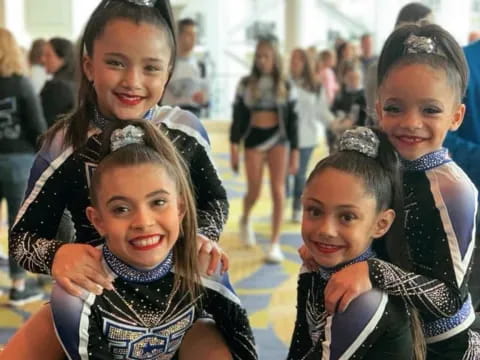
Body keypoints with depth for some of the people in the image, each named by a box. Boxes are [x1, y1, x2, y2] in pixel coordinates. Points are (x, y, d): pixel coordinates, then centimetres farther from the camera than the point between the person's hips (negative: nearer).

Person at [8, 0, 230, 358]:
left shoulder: (185, 130, -10)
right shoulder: (66, 145, -15)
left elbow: (215, 199, 7)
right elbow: (22, 235, -9)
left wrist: (205, 236, -14)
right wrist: (56, 255, -30)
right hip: (98, 289, -1)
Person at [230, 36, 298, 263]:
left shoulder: (284, 86, 4)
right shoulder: (246, 84, 3)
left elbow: (292, 120, 6)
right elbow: (238, 116, 1)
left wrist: (295, 152, 2)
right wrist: (234, 147, -8)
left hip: (278, 138, 0)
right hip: (253, 139, 0)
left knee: (278, 191, -8)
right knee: (254, 192, -1)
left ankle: (275, 244, -3)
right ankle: (245, 220, 34)